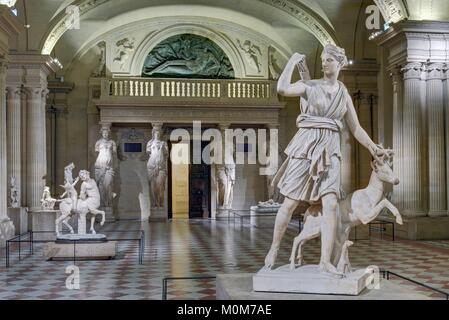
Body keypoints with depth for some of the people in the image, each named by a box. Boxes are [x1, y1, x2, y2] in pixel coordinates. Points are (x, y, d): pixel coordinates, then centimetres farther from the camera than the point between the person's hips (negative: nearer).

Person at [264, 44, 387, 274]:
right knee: (290, 203, 1)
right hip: (305, 147, -2)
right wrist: (293, 61, -6)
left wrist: (374, 148, 18)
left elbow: (355, 128, 20)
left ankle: (325, 261, -8)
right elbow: (282, 88, -17)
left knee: (331, 204, -13)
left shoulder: (344, 94, 15)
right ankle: (274, 248, 20)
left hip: (329, 151, 3)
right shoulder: (309, 86, 3)